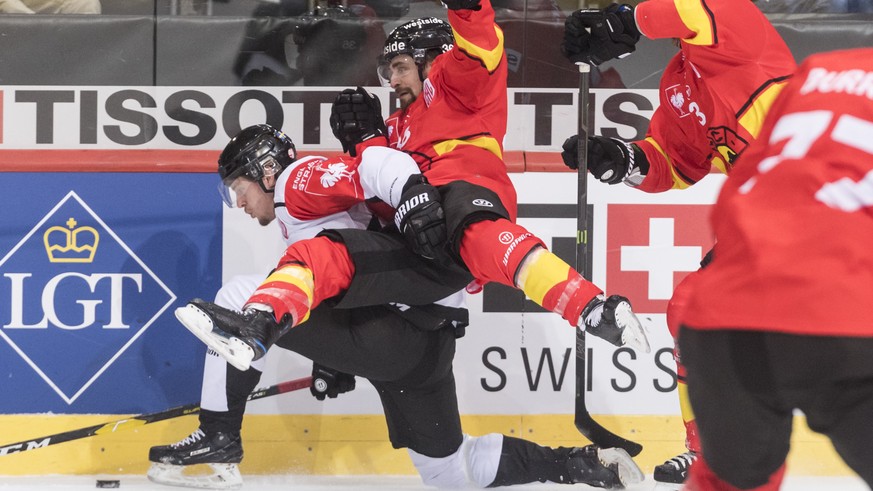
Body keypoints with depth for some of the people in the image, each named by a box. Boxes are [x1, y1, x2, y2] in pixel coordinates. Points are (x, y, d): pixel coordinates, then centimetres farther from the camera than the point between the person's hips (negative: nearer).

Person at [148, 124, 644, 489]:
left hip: (395, 326, -11)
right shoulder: (301, 217, 30)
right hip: (426, 338, 11)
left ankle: (218, 443, -9)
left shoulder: (299, 179, -1)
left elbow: (376, 165, -18)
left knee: (240, 299, -10)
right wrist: (337, 362, 28)